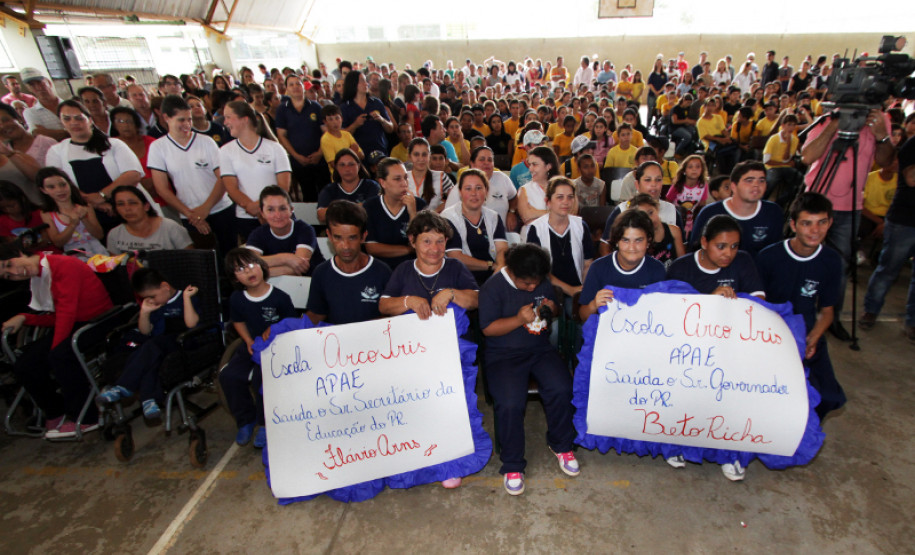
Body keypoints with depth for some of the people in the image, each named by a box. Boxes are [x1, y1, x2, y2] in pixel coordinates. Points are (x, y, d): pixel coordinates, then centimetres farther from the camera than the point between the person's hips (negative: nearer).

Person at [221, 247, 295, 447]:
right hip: (252, 346, 6)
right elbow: (238, 322, 16)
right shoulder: (236, 299, 0)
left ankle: (265, 424, -2)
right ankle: (245, 419, 10)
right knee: (228, 375, -14)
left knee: (261, 377, -28)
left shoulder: (279, 298, -15)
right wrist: (248, 341, 0)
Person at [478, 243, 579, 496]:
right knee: (509, 404, -27)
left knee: (561, 389, -23)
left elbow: (555, 309, 23)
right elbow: (488, 328, -9)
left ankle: (560, 445, 7)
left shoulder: (542, 283, 9)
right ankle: (512, 465, -2)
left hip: (540, 349, 4)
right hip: (503, 355, -4)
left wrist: (552, 309, -2)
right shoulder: (492, 288, -7)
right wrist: (519, 319, -21)